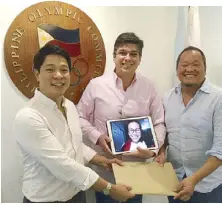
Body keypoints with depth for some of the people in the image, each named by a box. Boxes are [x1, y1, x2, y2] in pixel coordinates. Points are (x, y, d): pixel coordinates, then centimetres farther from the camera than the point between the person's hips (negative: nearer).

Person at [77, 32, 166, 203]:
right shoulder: (96, 85, -7)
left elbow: (159, 123, 1)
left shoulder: (149, 87, -1)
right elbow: (80, 117, -1)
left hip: (137, 167, 2)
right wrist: (97, 137, -15)